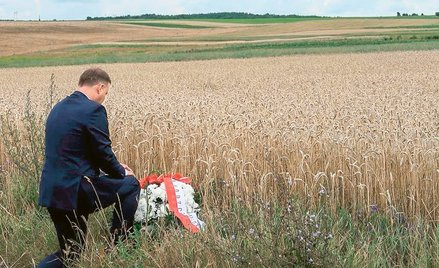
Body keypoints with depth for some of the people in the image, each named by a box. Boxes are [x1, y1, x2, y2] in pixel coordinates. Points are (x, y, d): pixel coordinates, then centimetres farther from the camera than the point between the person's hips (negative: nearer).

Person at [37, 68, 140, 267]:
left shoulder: (58, 108, 16)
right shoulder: (93, 109, -12)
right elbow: (102, 152, -10)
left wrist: (115, 168, 24)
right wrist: (122, 172, 10)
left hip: (51, 190, 8)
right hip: (76, 190, -8)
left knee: (70, 252, 19)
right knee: (130, 185, 14)